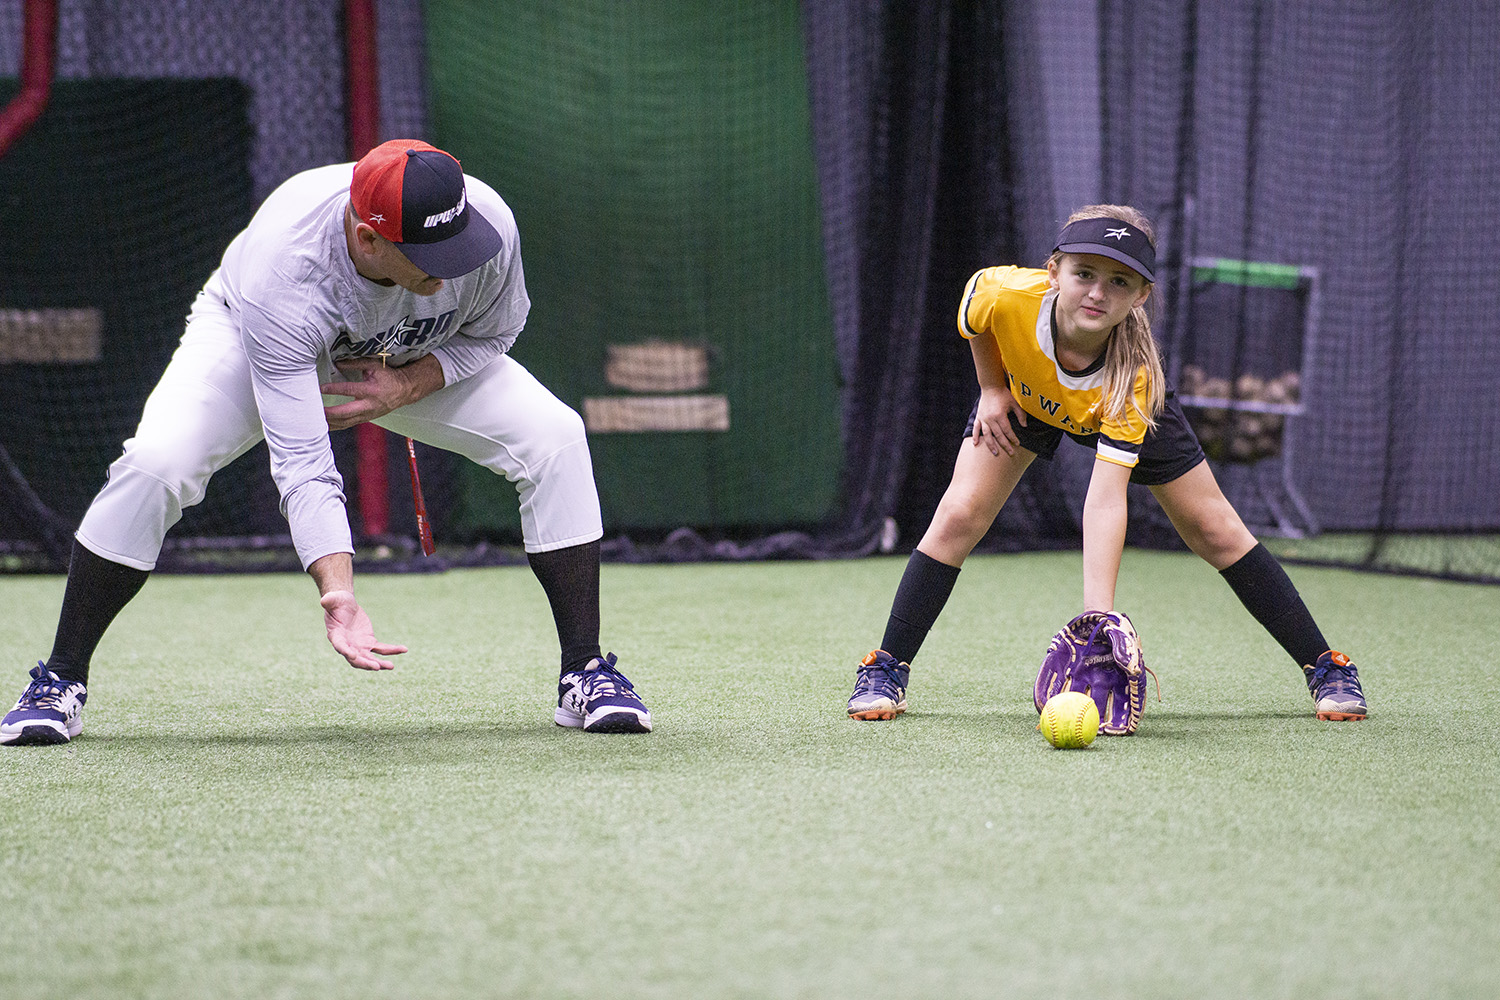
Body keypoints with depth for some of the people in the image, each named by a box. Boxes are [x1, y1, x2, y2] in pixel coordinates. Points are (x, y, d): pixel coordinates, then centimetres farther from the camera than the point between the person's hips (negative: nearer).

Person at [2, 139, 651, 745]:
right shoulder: (281, 274, -44)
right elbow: (301, 463, -44)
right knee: (155, 463, -28)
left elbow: (493, 331, -10)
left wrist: (411, 383, -28)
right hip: (251, 338, -3)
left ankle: (585, 674, -6)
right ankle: (60, 684, -11)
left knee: (555, 438, -18)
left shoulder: (488, 224, -35)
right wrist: (337, 594, -56)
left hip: (422, 360, 3)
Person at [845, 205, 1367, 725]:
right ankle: (886, 672, -1)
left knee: (1216, 531, -2)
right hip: (1022, 393, 1)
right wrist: (992, 389, -9)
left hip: (1120, 411, -1)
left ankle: (1326, 668, 11)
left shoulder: (1134, 376, -43)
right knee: (960, 516, -15)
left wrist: (1099, 612, -54)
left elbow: (1106, 499, -48)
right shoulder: (1005, 295, -40)